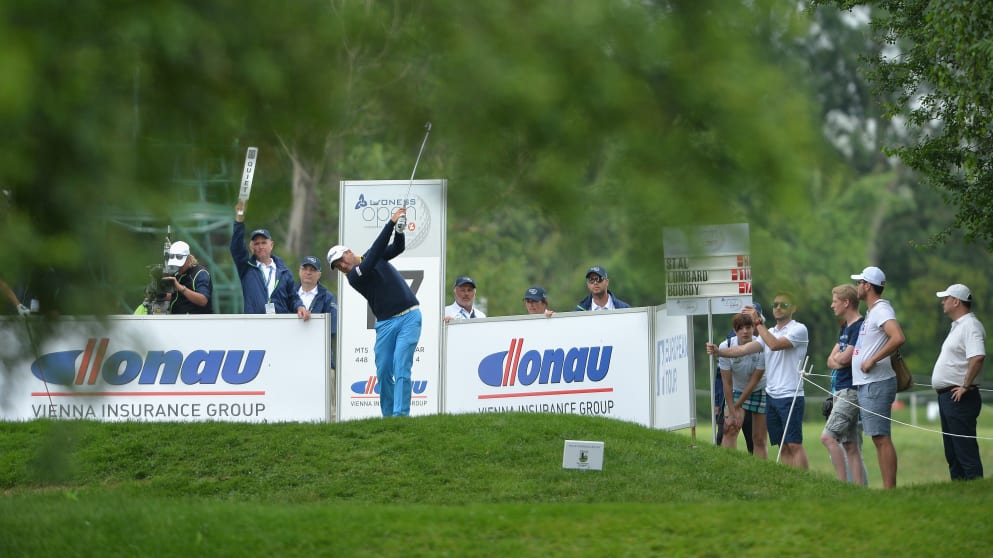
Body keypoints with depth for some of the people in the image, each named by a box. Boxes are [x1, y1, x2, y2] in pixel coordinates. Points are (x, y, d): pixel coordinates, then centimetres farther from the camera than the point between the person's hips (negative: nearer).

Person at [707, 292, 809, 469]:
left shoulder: (799, 329, -6)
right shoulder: (769, 333, 17)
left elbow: (775, 344, -21)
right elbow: (744, 349, 5)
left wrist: (758, 322, -20)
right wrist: (719, 351, -9)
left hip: (790, 396, -7)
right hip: (771, 395, 7)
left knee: (794, 444, -10)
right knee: (783, 447, 6)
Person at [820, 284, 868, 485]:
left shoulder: (860, 326, -12)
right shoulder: (845, 328, 19)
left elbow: (844, 358, -17)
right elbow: (831, 360, 15)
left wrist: (837, 358, 4)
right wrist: (840, 360, -6)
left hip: (851, 391, -10)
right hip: (841, 391, 10)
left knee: (828, 437, -17)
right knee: (850, 446, 7)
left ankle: (843, 483, -18)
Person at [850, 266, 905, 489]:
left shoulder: (881, 310, -12)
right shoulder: (871, 312, 19)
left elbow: (898, 338, -29)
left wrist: (872, 360, -24)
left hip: (876, 384, -11)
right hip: (866, 385, 11)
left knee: (882, 437, -12)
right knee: (878, 438, 9)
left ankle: (890, 489, -15)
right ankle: (888, 489, 11)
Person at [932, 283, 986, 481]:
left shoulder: (970, 326, -15)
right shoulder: (958, 326, 19)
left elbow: (977, 357, -30)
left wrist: (965, 386, -24)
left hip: (959, 398, -11)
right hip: (947, 397, 11)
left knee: (965, 450, -12)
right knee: (952, 454, 14)